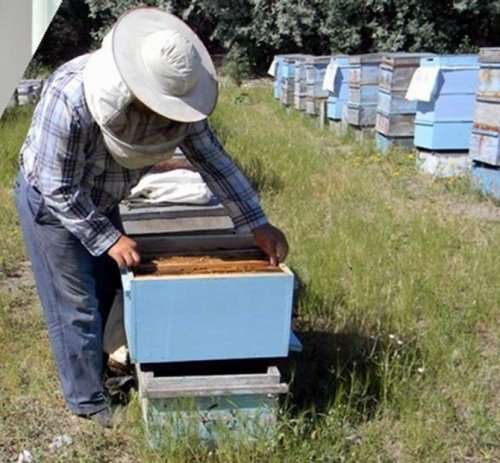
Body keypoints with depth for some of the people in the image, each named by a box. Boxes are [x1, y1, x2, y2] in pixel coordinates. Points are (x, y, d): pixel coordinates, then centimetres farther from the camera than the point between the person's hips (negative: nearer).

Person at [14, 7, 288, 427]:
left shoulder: (169, 94, -22)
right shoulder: (69, 98, -39)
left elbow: (211, 157, -14)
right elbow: (60, 190, -29)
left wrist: (257, 224, -18)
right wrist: (109, 238, -25)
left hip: (101, 200, 6)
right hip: (51, 202, -6)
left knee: (110, 291, 17)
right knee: (77, 305, 3)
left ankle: (103, 369, 40)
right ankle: (89, 401, 20)